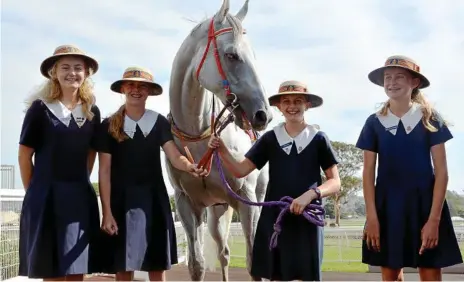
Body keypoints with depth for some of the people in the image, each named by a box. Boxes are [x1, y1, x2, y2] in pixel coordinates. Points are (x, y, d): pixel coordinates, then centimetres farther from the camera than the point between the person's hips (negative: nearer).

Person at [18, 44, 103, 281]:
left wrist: (78, 184, 11)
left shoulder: (92, 112, 8)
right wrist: (35, 191, 2)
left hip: (80, 197, 4)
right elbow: (24, 154, -2)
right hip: (46, 196, -4)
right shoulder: (41, 108, -6)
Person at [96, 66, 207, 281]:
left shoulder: (160, 122, 4)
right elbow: (104, 171, -4)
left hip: (154, 199, 2)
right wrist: (107, 212, -10)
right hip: (122, 200, -2)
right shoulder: (109, 126, -2)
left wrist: (190, 167, -30)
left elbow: (175, 157, -6)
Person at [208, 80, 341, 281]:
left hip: (307, 218, -2)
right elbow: (240, 171, 4)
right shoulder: (269, 138, 5)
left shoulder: (318, 139, -1)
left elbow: (335, 183, -1)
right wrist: (222, 150, -12)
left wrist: (310, 194, -19)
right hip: (274, 217, 2)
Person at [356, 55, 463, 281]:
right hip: (387, 206, 2)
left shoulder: (429, 119, -1)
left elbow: (441, 172, -3)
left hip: (424, 204, -1)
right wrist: (371, 217, -5)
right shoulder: (374, 123, 3)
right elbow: (368, 172, 3)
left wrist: (434, 218, -11)